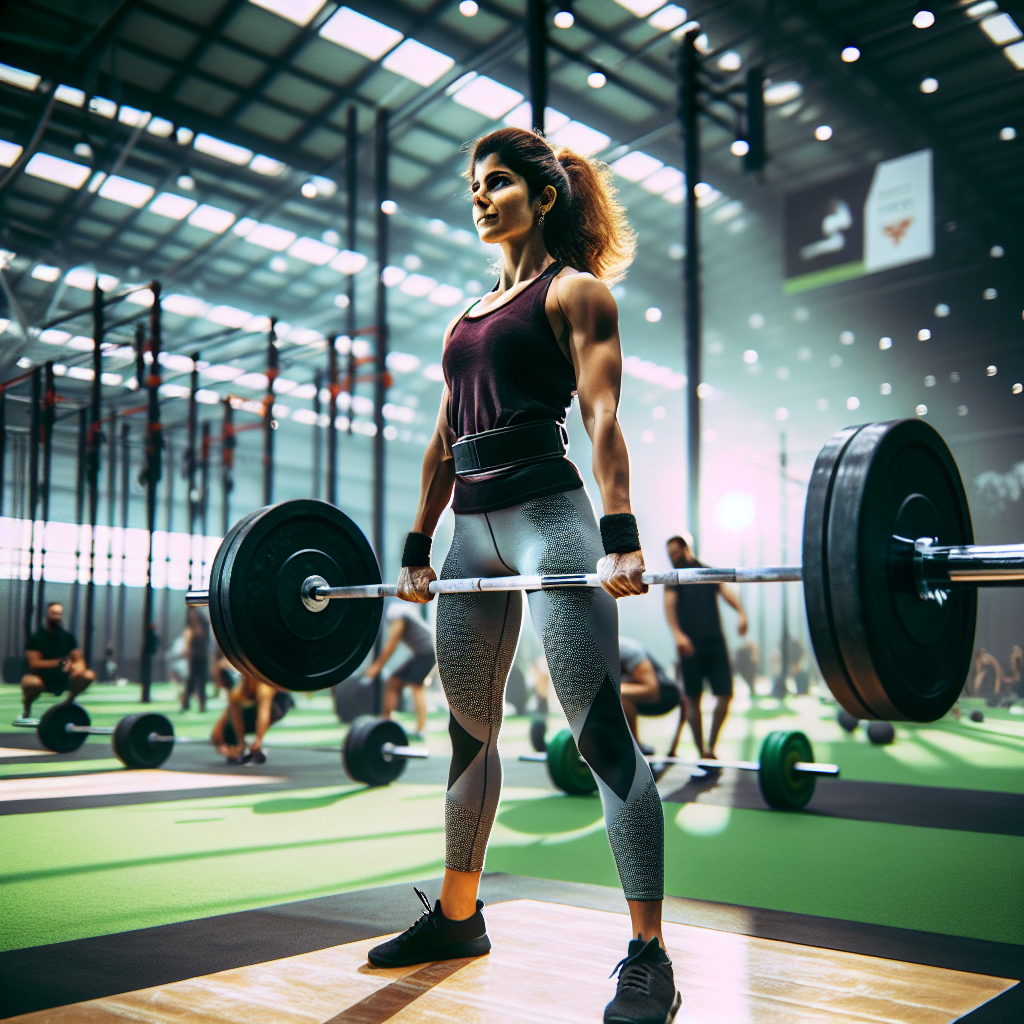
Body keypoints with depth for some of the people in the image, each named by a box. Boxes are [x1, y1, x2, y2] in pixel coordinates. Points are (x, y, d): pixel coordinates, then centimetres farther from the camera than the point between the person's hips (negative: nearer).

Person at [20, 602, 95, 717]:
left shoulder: (68, 637, 1)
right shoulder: (36, 638, -10)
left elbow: (80, 660, -5)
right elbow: (34, 663, -20)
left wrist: (77, 668, -30)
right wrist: (60, 662, -32)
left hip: (63, 678, 4)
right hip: (42, 678, -4)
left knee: (89, 675, -21)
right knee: (29, 682, -39)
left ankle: (69, 701, 8)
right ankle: (26, 704, -1)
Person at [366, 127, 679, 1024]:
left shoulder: (575, 290, 3)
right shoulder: (470, 315, 23)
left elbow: (602, 418, -9)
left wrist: (619, 536, -20)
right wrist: (419, 546, 17)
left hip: (548, 516, -7)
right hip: (473, 529, 8)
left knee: (601, 731, -10)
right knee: (469, 731, 14)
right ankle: (458, 915, 29)